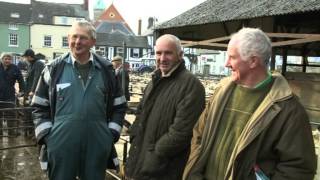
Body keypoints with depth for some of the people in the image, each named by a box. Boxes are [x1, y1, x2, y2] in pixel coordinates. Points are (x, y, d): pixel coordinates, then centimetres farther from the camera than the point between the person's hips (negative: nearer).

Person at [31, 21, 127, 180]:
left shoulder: (106, 70, 5)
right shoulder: (54, 69, 2)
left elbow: (119, 106, 11)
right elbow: (39, 106, 7)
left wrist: (112, 133, 3)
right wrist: (46, 135, -2)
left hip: (98, 145, 1)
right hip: (61, 145, -1)